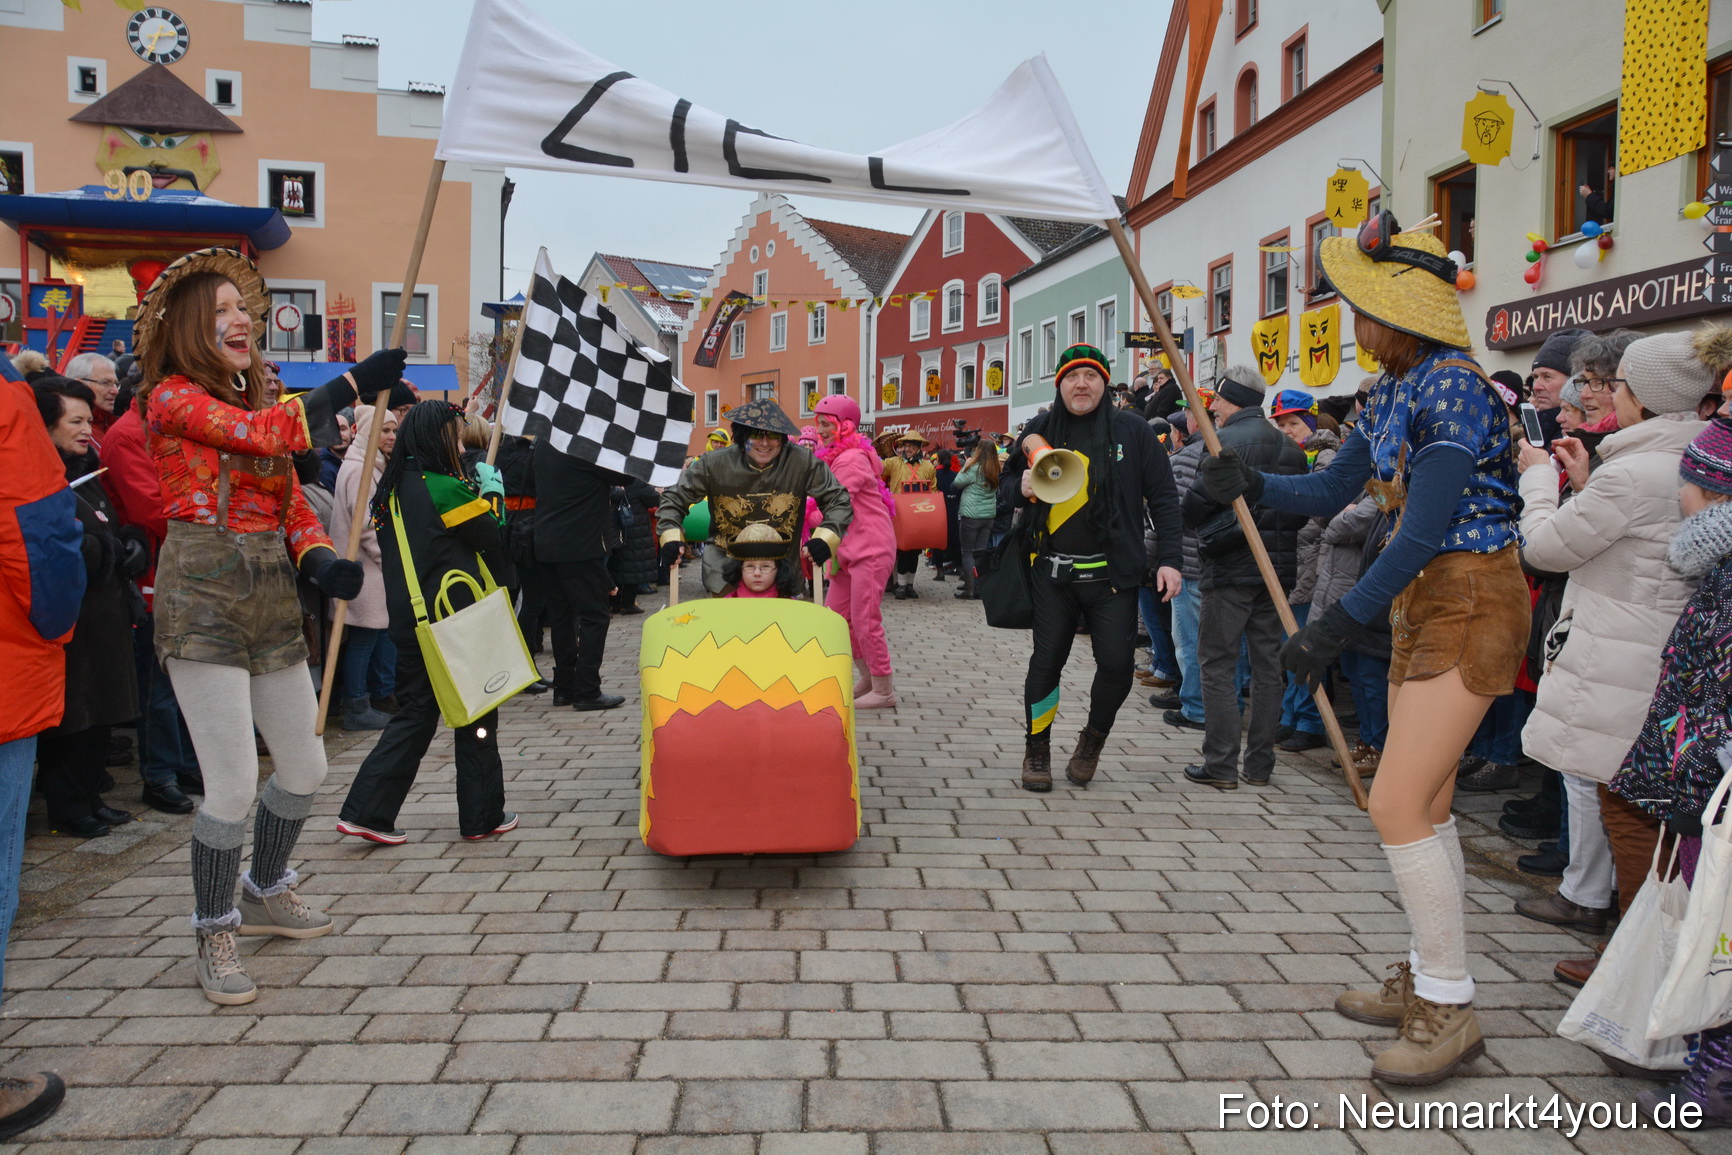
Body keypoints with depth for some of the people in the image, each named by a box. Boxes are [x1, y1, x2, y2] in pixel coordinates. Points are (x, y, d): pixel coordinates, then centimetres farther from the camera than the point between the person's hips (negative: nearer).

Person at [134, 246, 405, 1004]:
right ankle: (215, 938, 13)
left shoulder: (255, 403, 16)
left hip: (271, 594, 7)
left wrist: (322, 560, -6)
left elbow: (293, 503, 13)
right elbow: (265, 434, -21)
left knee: (304, 766, 13)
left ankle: (266, 893, 37)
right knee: (234, 784, -8)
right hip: (203, 597, -7)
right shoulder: (173, 398, -4)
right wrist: (355, 383, -19)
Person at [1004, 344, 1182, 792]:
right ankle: (1036, 750, 23)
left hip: (1112, 574, -1)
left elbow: (1163, 499, 2)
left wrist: (1169, 560, -6)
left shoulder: (1132, 430, 2)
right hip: (1052, 573, 2)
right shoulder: (1039, 431, 8)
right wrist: (1022, 488, -6)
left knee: (1117, 664, -6)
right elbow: (1009, 483, 19)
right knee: (1046, 661, 4)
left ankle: (1093, 739, 22)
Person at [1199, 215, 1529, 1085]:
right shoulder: (1392, 394, 10)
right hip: (1421, 604, 10)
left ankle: (1449, 1013, 2)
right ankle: (1426, 982, 28)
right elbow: (1328, 492, 13)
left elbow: (1423, 529, -24)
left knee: (1397, 805, -11)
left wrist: (1337, 627, -23)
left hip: (1469, 603, -10)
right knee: (1424, 804, 15)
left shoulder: (1453, 387, -19)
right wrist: (1249, 483, -5)